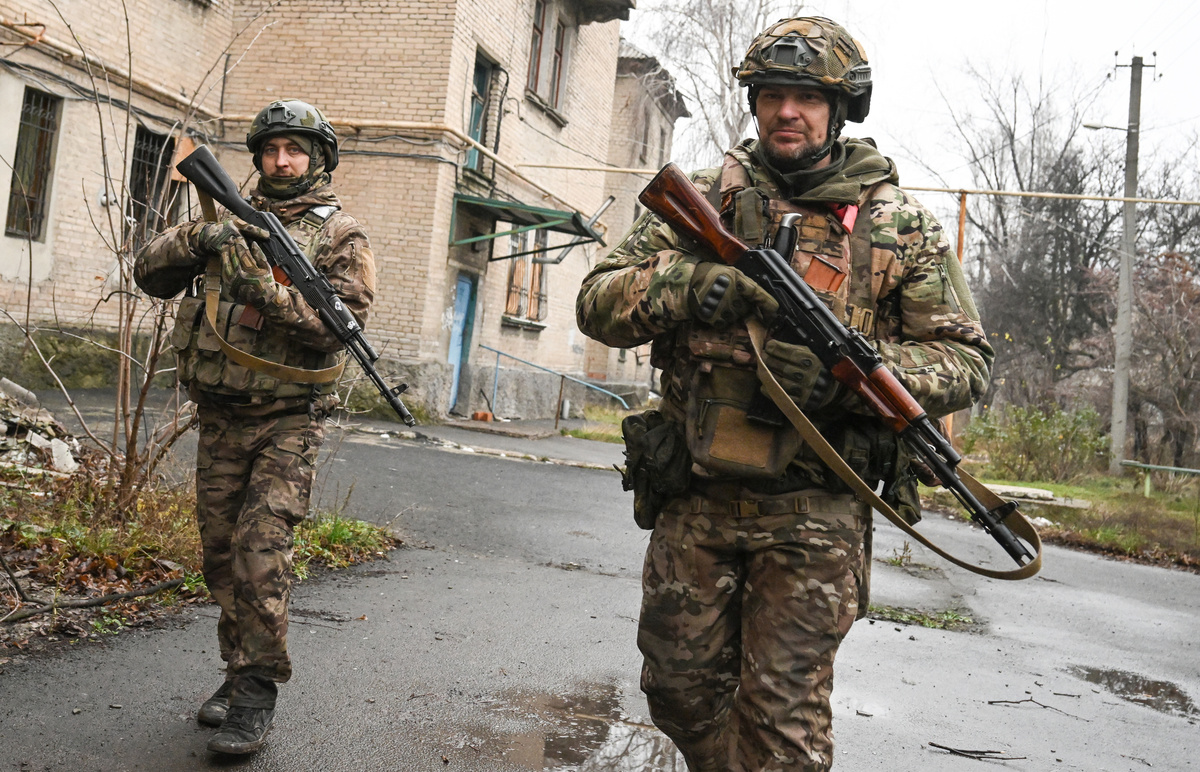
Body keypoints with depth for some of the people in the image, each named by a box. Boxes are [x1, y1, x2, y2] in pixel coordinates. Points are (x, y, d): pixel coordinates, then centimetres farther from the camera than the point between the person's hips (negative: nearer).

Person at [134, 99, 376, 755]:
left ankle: (258, 691, -6)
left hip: (287, 421, -5)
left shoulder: (341, 235, -1)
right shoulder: (231, 220, 13)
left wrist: (266, 291, -25)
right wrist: (197, 239, -12)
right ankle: (239, 669, 25)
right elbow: (149, 272, 7)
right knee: (222, 553, 10)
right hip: (220, 419, 5)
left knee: (261, 548, -15)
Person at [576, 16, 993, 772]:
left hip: (812, 513, -2)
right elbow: (598, 302, 1)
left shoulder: (901, 224, 1)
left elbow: (966, 359, -1)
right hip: (695, 498, 3)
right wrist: (683, 282, -21)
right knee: (679, 686, 15)